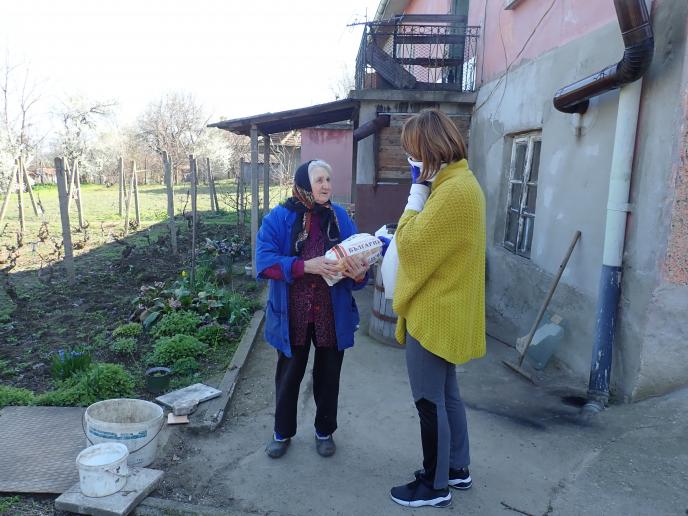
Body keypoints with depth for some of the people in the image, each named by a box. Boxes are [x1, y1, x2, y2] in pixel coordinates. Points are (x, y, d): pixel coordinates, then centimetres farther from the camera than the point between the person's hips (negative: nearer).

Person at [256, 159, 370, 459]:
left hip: (332, 314, 2)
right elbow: (264, 260, -16)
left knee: (328, 375, 16)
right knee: (289, 374, 15)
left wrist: (359, 273, -26)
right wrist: (306, 266, -28)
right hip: (292, 315, -2)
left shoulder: (339, 217, 0)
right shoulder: (279, 217, -8)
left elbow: (358, 256, -2)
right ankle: (282, 432, 38)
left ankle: (325, 431, 39)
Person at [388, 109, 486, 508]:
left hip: (434, 314, -10)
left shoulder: (453, 190, -22)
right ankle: (457, 469, 37)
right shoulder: (460, 182, 11)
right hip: (443, 309, 10)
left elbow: (411, 245, -20)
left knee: (430, 402, 5)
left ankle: (435, 486, 22)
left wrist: (416, 196, -12)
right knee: (447, 394, 20)